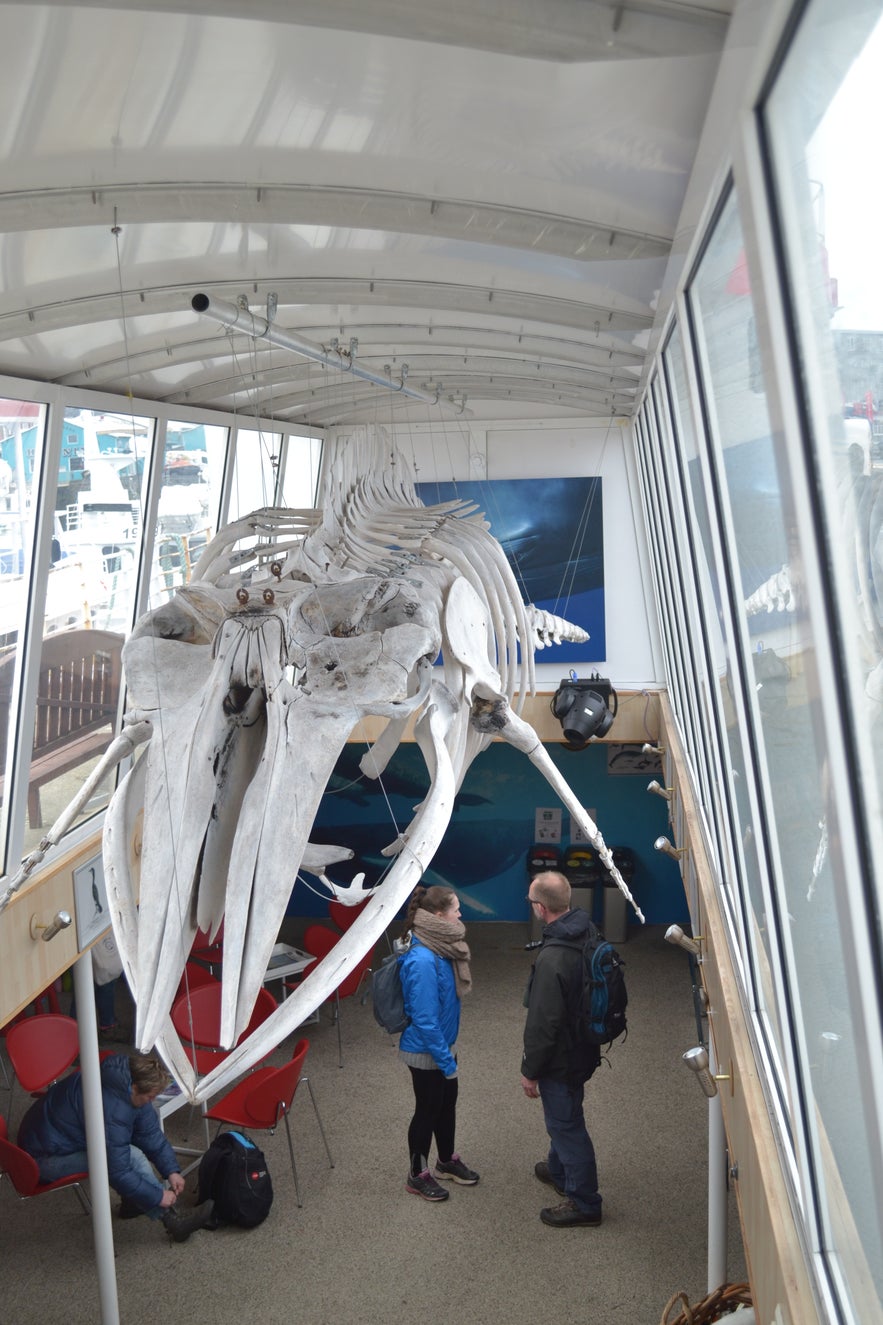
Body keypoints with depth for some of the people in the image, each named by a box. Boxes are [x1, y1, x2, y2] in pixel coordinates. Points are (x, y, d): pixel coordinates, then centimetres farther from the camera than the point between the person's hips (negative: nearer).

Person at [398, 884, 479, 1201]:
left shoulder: (439, 948, -4)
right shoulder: (423, 961, -32)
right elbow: (425, 1020, -29)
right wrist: (447, 1061, -21)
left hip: (443, 1043, 8)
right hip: (425, 1052, -8)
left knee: (447, 1102, 23)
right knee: (428, 1109, 10)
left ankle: (447, 1161, 44)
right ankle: (417, 1176, 31)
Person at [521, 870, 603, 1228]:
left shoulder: (552, 960, -34)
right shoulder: (587, 932, -6)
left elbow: (542, 1023, -27)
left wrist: (530, 1071, -13)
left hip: (561, 1058, -9)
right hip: (584, 1047, 9)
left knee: (566, 1124, 10)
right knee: (563, 1117, 29)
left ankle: (583, 1202, 26)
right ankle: (559, 1170, 50)